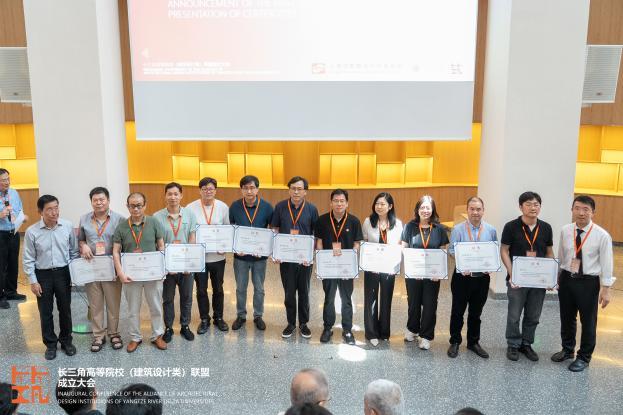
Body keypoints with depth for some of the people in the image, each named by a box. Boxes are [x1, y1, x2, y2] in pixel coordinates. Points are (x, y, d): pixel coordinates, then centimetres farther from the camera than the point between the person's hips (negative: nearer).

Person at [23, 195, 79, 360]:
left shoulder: (68, 226, -8)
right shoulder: (32, 231, -11)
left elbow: (74, 251, 2)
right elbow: (28, 259, -3)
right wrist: (33, 281, -5)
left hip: (63, 273, 1)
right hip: (43, 274, -1)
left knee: (65, 309, 12)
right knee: (45, 312, 9)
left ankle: (66, 340, 30)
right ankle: (50, 344, 26)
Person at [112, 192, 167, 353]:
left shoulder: (154, 223, -4)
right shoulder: (121, 226, -3)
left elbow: (161, 246, 1)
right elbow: (116, 252, -2)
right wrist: (121, 273, -11)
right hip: (131, 274, 0)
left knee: (156, 307, 12)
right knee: (133, 309, 13)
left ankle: (157, 336, 29)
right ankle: (135, 337, 30)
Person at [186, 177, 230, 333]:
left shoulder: (223, 207, -3)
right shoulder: (191, 208, -7)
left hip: (218, 256, 1)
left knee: (218, 289, 14)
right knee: (201, 290, 11)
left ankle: (218, 317, 32)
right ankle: (204, 319, 28)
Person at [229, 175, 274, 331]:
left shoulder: (267, 207, -9)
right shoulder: (234, 207, -7)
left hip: (260, 255, 0)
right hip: (240, 255, 1)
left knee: (259, 289, 13)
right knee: (240, 288, 14)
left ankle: (258, 316, 31)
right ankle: (241, 316, 32)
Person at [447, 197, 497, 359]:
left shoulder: (491, 230, 1)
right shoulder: (458, 229, -7)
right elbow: (451, 250, -8)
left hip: (482, 277, 2)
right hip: (462, 276, -2)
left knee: (476, 312, 16)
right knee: (458, 312, 8)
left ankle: (473, 342, 31)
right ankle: (454, 342, 23)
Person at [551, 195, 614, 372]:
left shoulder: (602, 235, -13)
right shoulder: (565, 231, -2)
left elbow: (606, 264, -10)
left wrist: (605, 289, -10)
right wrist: (557, 277, 11)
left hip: (589, 282, -4)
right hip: (567, 279, 4)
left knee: (588, 321, 10)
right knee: (566, 318, 19)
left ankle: (584, 357, 30)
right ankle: (567, 349, 40)